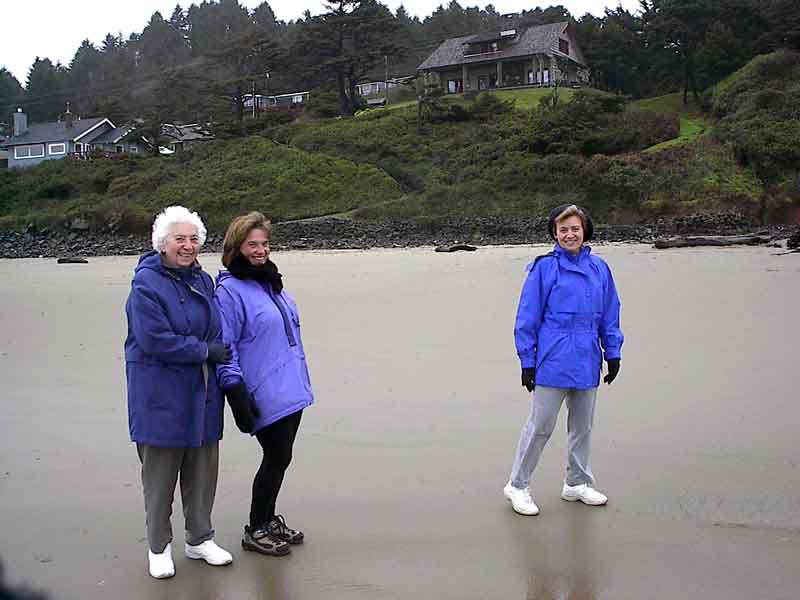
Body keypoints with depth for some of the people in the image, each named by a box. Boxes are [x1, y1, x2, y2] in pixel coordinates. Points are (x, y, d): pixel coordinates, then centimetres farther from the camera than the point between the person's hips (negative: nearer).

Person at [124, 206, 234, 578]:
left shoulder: (203, 280, 10)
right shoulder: (146, 285, -13)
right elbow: (155, 340, -20)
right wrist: (205, 351, -16)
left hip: (202, 394, 6)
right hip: (160, 396, -6)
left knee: (203, 470, 13)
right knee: (160, 474, 5)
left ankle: (200, 539, 29)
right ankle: (159, 547, 21)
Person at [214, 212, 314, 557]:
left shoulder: (270, 281, 16)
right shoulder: (229, 290, -10)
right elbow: (224, 347, -14)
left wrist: (301, 380, 25)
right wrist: (237, 395, -19)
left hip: (290, 390, 8)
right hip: (265, 396, -8)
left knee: (279, 457, 14)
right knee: (277, 457, -2)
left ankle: (269, 519, 31)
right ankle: (255, 530, 16)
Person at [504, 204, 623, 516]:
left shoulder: (599, 268, 5)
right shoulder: (544, 268, -8)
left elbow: (610, 315, 13)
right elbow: (527, 317, -6)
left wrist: (613, 353, 9)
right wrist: (527, 361, -7)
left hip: (586, 362, 5)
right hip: (553, 362, -5)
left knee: (582, 425, 16)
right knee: (540, 425, 0)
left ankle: (577, 483, 32)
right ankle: (517, 485, 15)